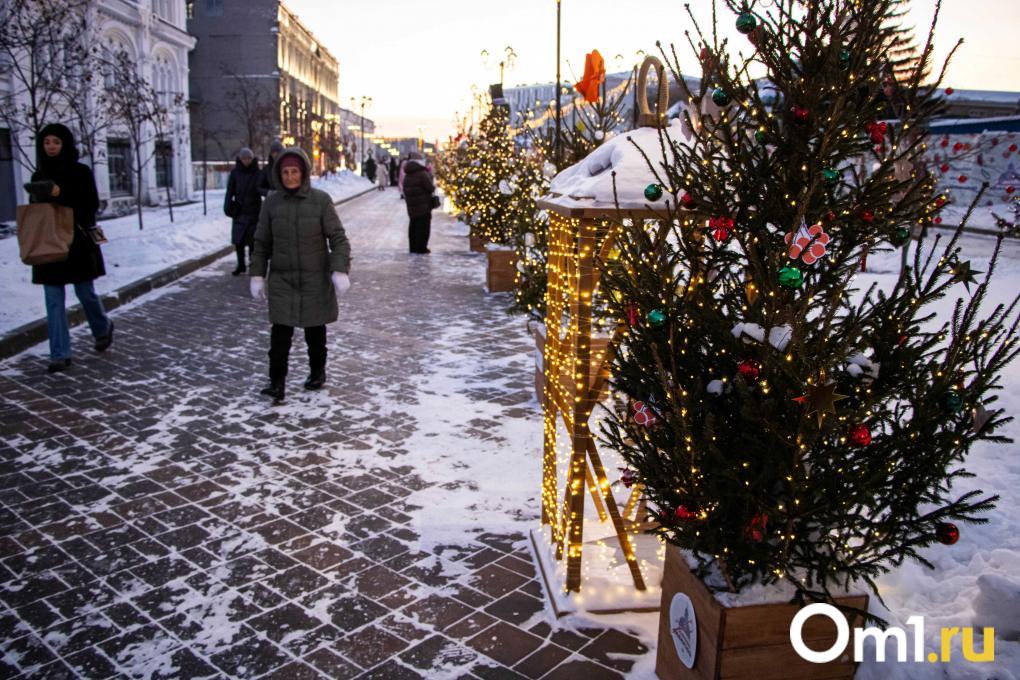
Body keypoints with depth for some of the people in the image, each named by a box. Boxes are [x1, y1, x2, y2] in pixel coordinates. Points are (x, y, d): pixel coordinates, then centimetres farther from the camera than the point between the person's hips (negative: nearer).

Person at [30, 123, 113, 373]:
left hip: (78, 242, -3)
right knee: (54, 301, 0)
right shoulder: (38, 177, 9)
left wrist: (62, 195, -21)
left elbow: (92, 205, -9)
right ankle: (60, 355, 3)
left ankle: (103, 328, 35)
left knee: (86, 293, 5)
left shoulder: (81, 172, -2)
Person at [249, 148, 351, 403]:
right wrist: (257, 276, 4)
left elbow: (338, 238, -7)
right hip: (282, 279, 1)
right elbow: (262, 243, 7)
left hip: (315, 279, -1)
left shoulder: (321, 200, -7)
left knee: (314, 329, 13)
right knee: (280, 331, -6)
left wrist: (340, 270, -19)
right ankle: (276, 382, 0)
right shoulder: (272, 202, 1)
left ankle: (317, 372, 33)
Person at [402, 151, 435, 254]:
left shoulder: (407, 176, 10)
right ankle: (421, 248, -3)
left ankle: (413, 247, 18)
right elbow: (431, 188, -14)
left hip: (411, 207, 7)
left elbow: (405, 190, 14)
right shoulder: (422, 173, -14)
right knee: (423, 226, -2)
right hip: (423, 207, -7)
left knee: (413, 226, 15)